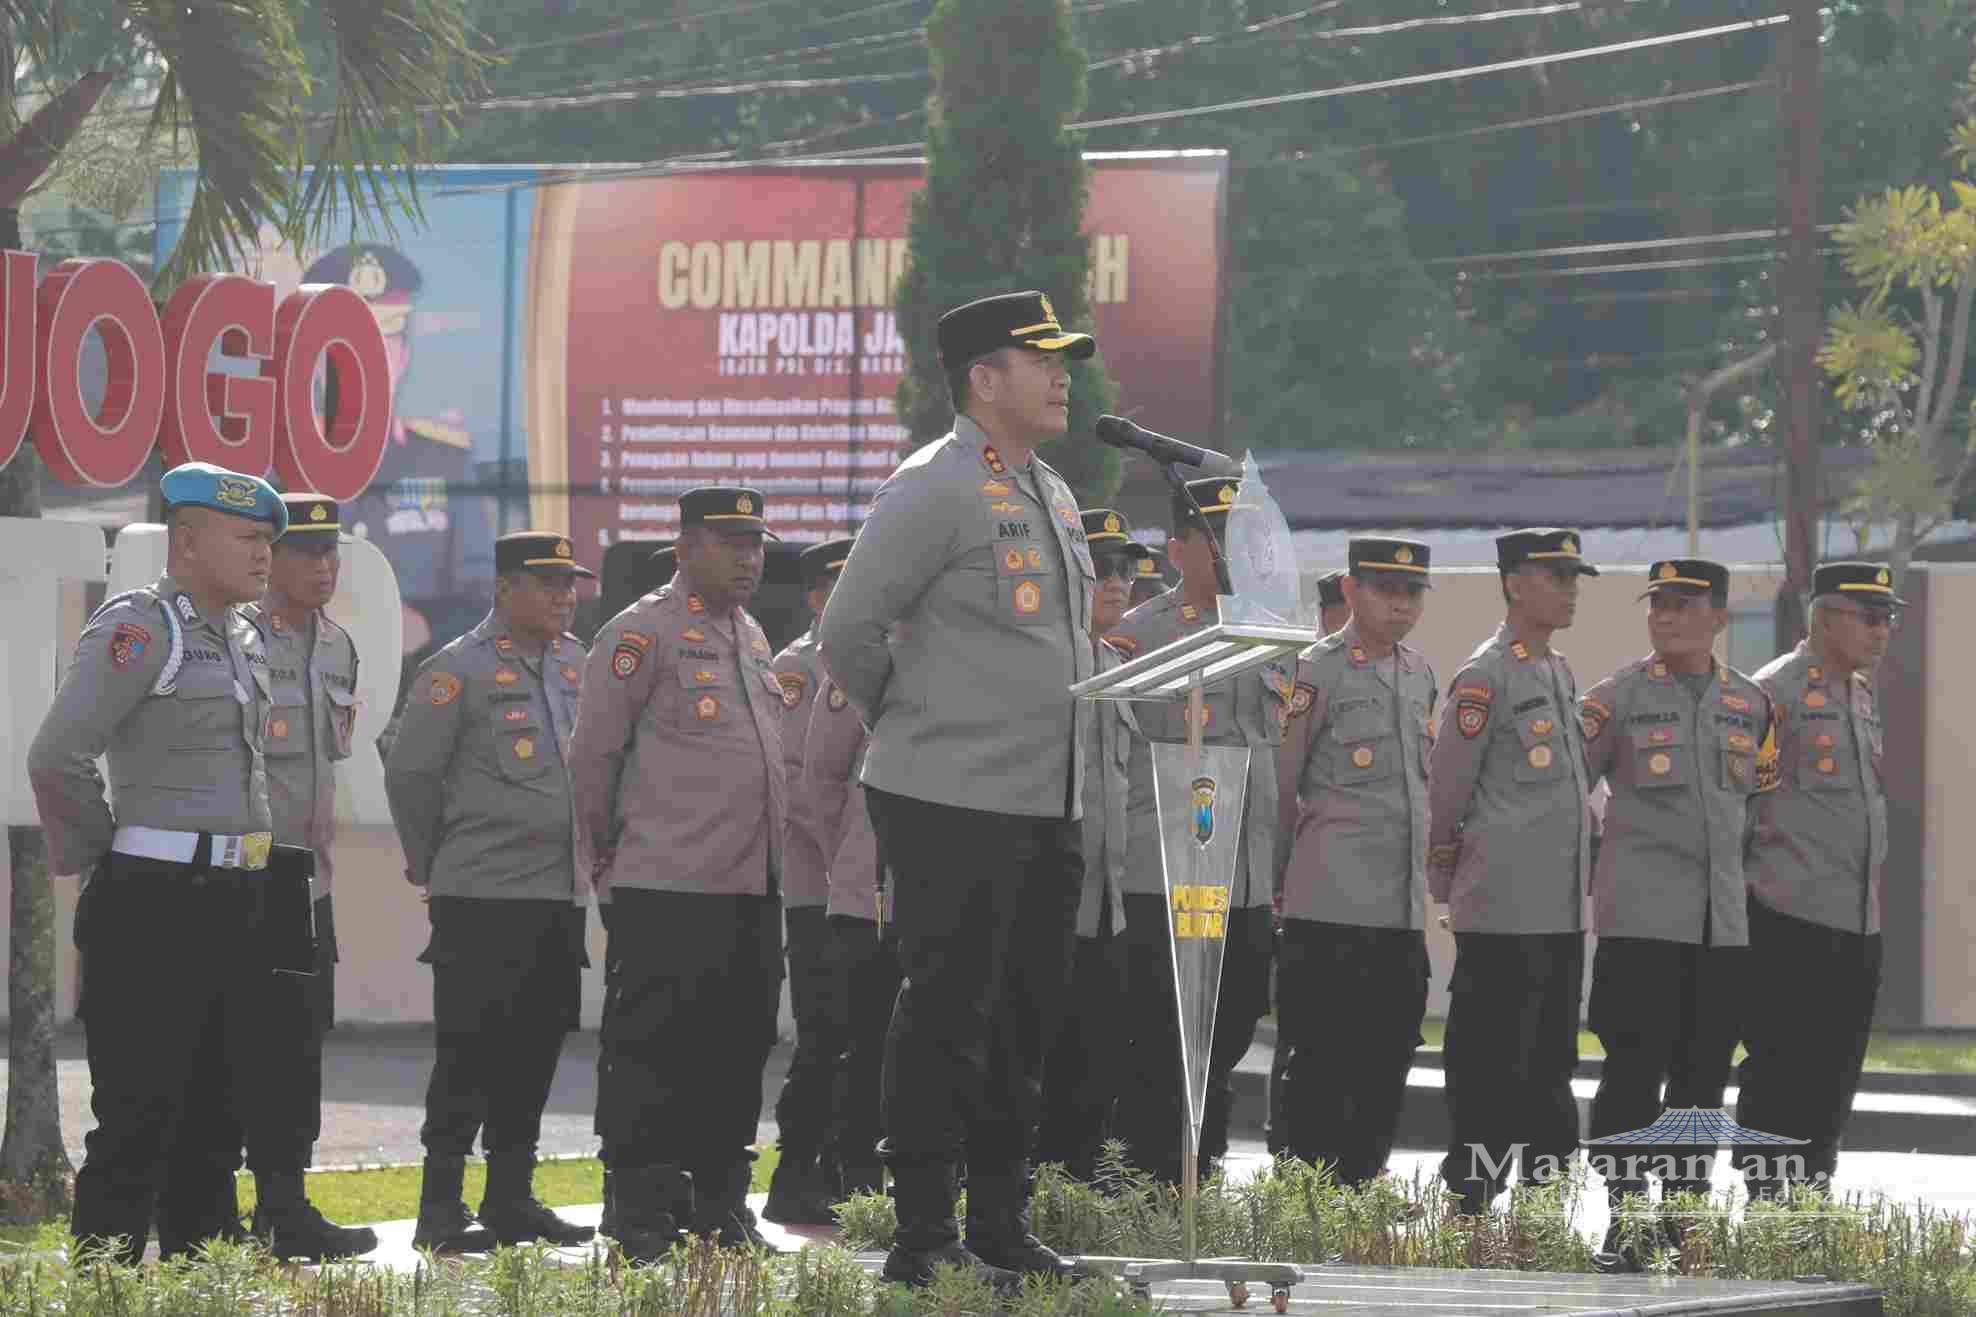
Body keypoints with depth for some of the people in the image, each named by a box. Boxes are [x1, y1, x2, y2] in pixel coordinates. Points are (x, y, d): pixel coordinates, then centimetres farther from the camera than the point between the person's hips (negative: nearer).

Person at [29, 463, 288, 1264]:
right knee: (140, 1113, -8)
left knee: (218, 1106, 12)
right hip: (155, 904, -9)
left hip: (233, 903, 9)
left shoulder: (244, 640, 16)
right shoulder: (138, 628, -12)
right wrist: (94, 858, -8)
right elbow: (58, 757, -19)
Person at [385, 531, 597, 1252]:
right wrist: (433, 863, 3)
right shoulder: (459, 670, -8)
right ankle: (441, 1210, -3)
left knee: (534, 1052, 9)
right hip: (484, 896, -7)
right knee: (469, 1052, -6)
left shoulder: (577, 666, 13)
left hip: (562, 895, 7)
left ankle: (512, 1199, 17)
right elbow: (409, 772, -6)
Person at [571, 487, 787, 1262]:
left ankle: (718, 1201, 18)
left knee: (739, 1046, 10)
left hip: (753, 885, 8)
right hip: (669, 885, -8)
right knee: (653, 1051, -5)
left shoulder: (751, 639, 19)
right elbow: (593, 754, -6)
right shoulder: (642, 634, -7)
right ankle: (641, 1217, -2)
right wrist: (610, 848, 1)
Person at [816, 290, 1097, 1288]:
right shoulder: (933, 490, -11)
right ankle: (924, 1237, -4)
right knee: (945, 1019, -7)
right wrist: (911, 729, 3)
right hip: (955, 801, -9)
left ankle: (1002, 1225, 19)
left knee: (1024, 1019, 11)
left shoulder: (1051, 495, 17)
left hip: (1049, 810, 9)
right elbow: (848, 633, -10)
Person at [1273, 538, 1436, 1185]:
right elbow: (1276, 784, -5)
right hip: (1333, 906, -7)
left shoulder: (1420, 675, 15)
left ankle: (1360, 1186, 15)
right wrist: (1285, 875, 1)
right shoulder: (1318, 671, -7)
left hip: (1404, 907, 7)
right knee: (1323, 1059, -5)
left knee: (1387, 1057, 8)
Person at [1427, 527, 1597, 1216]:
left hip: (1562, 908, 8)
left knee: (1551, 1063, 11)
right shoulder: (1485, 676, -10)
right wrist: (1447, 881, 1)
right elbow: (1445, 789, -7)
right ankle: (1470, 1200, -1)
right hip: (1503, 907, -8)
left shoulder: (1560, 673, 15)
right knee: (1490, 1063, -5)